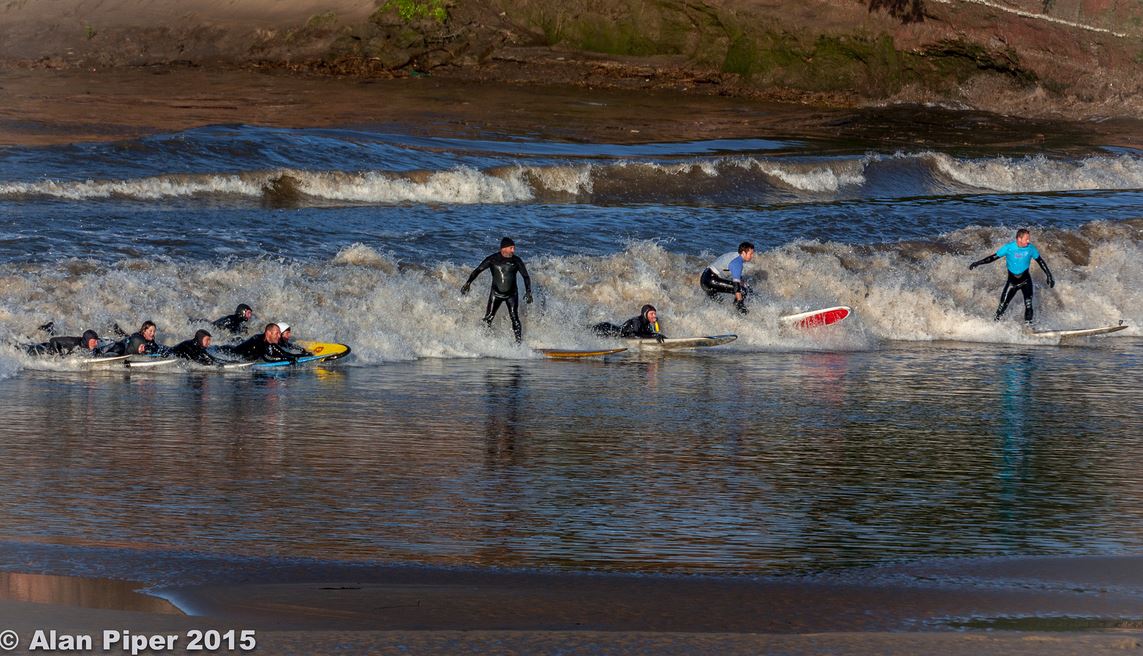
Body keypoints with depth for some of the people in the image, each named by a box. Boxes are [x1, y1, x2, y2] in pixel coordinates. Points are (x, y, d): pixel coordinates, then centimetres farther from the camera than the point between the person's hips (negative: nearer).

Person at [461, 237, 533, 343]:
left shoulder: (516, 261, -6)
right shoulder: (492, 259, -8)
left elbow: (525, 276, -1)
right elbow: (478, 270, -5)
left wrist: (528, 292, -13)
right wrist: (468, 283, -15)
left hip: (512, 294, 0)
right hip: (496, 293, 0)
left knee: (515, 318, -8)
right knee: (488, 318, -7)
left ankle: (519, 342, 0)